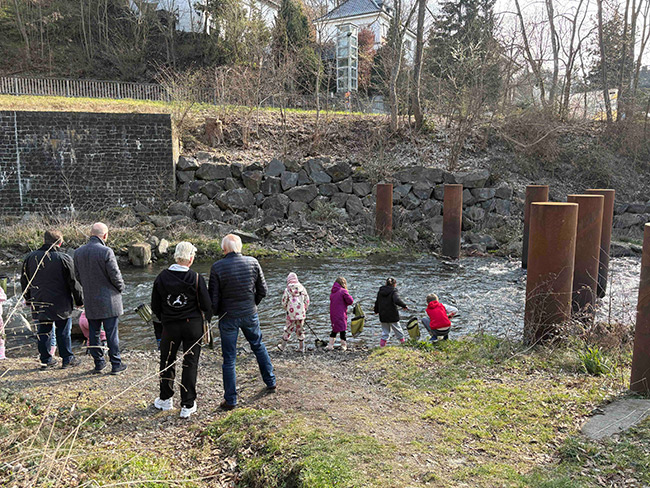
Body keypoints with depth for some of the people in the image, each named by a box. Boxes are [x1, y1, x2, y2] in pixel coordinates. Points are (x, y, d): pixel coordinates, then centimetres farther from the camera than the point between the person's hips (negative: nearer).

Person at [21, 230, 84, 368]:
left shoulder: (30, 258, 3)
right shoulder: (64, 259, -12)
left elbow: (24, 281, 13)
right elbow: (73, 282, -8)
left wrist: (28, 299, 24)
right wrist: (79, 300, 3)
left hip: (39, 304, 4)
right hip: (61, 304, -4)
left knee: (43, 332, 12)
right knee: (63, 332, 6)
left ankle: (46, 360, 18)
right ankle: (67, 359, 13)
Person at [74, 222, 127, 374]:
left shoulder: (78, 252, 2)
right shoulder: (106, 252, -18)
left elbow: (78, 276, 10)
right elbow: (115, 275, -15)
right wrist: (120, 288, 4)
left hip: (90, 301, 5)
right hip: (109, 300, -5)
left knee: (94, 333, 13)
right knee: (111, 333, 2)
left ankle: (99, 363, 21)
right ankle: (116, 364, 9)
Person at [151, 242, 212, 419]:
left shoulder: (162, 277, -6)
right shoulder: (196, 278, -14)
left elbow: (155, 306, 2)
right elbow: (206, 305, -8)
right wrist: (207, 319, 13)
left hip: (170, 325, 2)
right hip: (193, 325, -2)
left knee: (167, 362, 19)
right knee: (190, 364, 7)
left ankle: (165, 399, 33)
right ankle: (187, 405, 12)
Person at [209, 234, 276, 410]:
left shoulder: (217, 267, -14)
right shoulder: (253, 262, -5)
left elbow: (214, 297, -10)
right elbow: (263, 290, 1)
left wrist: (216, 313, 10)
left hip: (228, 317, -3)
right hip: (250, 315, 3)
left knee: (229, 358, 6)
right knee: (258, 346, 24)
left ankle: (230, 400, 14)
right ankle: (270, 382, 34)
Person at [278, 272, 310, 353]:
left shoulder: (287, 290, -7)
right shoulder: (302, 288, 1)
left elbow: (284, 303, -2)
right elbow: (307, 301, 5)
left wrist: (287, 309, 18)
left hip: (291, 314, -2)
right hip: (301, 313, 3)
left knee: (288, 329, 10)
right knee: (300, 330, 13)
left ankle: (283, 346, 22)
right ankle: (301, 348, 17)